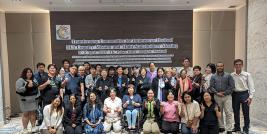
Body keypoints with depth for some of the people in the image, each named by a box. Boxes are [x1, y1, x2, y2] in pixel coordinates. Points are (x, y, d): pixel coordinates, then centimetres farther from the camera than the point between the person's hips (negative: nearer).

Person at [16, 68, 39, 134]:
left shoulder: (34, 79, 12)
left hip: (34, 100, 5)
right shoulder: (20, 80, -8)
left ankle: (33, 127, 21)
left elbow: (37, 88, 17)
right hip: (25, 101, -5)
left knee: (33, 113, 11)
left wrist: (38, 96, 11)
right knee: (25, 114, 1)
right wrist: (27, 86, -27)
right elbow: (18, 89, -19)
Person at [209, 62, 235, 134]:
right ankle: (221, 127, 23)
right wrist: (217, 93, -12)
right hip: (217, 96, 2)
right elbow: (211, 87, 2)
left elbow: (232, 86, -3)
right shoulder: (213, 76, 7)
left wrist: (224, 92, -10)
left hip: (227, 96, -2)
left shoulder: (228, 75, 2)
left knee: (228, 113, -3)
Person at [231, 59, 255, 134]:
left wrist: (250, 97, -10)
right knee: (236, 112, 15)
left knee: (246, 113, 6)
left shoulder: (247, 74, -6)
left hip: (244, 94, -2)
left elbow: (251, 86, -5)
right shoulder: (231, 75, 0)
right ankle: (237, 127, 32)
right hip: (235, 94, 3)